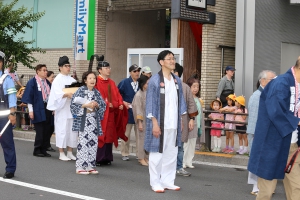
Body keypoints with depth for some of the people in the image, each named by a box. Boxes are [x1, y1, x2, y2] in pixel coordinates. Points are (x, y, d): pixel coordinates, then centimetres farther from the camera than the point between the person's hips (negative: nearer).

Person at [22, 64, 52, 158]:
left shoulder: (47, 82, 12)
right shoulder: (32, 82, -5)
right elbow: (29, 97, -7)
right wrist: (30, 110, -12)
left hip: (47, 109, 6)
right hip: (38, 110, -6)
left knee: (47, 131, 5)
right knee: (40, 131, -4)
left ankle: (43, 150, 14)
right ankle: (37, 150, 7)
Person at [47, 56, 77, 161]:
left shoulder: (71, 79, 14)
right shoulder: (57, 80, -2)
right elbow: (57, 93, -15)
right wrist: (67, 94, -31)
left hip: (72, 108, 5)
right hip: (62, 109, -5)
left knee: (72, 130, 6)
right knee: (62, 130, -4)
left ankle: (70, 152, 14)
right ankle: (61, 153, 2)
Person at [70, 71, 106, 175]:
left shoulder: (96, 92, 12)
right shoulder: (81, 91, -2)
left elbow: (103, 105, 13)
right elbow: (74, 104, -9)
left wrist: (97, 105, -7)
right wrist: (86, 105, -16)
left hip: (94, 120, 5)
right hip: (83, 120, -5)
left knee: (93, 142, 4)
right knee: (83, 142, -9)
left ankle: (90, 166, 11)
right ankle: (80, 167, -4)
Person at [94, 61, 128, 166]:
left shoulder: (111, 83, 16)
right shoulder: (96, 82, -8)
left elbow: (117, 95, 12)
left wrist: (120, 104, -5)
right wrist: (106, 104, -20)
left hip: (111, 113, 7)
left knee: (109, 135, 9)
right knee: (99, 134, -6)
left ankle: (106, 158, 16)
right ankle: (97, 158, 0)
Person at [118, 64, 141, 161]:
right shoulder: (124, 83, -3)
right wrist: (123, 102, -10)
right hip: (128, 112, -1)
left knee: (139, 134, 5)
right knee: (126, 134, 8)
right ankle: (125, 154, 18)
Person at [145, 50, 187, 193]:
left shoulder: (177, 81, 11)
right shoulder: (155, 80, -8)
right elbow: (150, 103, -9)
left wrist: (181, 121, 11)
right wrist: (155, 123, -14)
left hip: (173, 124, 6)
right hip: (160, 123, -6)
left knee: (171, 153, 9)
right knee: (157, 153, 1)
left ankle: (167, 181, 18)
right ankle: (155, 183, 10)